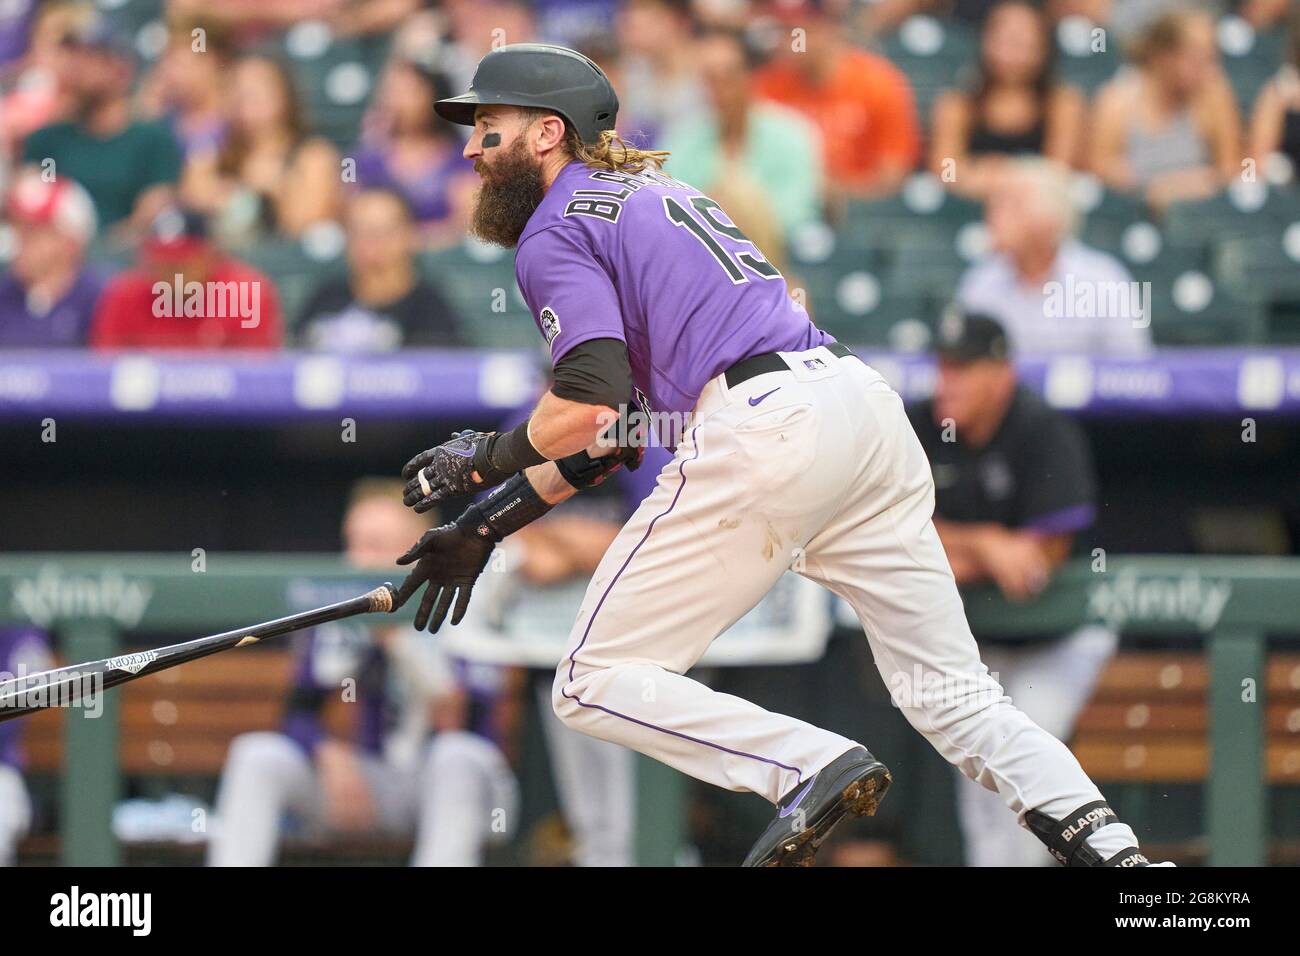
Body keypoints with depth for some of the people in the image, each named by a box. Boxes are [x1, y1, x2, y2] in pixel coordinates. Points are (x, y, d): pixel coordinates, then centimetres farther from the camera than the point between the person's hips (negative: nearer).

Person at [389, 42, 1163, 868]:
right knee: (956, 693, 12)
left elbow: (589, 406, -11)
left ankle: (815, 766, -18)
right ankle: (1108, 845, -9)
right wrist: (494, 520, 31)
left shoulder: (555, 230, 4)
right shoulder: (657, 196, 31)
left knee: (594, 684, 0)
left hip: (764, 423, -9)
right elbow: (621, 428, 31)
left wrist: (484, 459, 7)